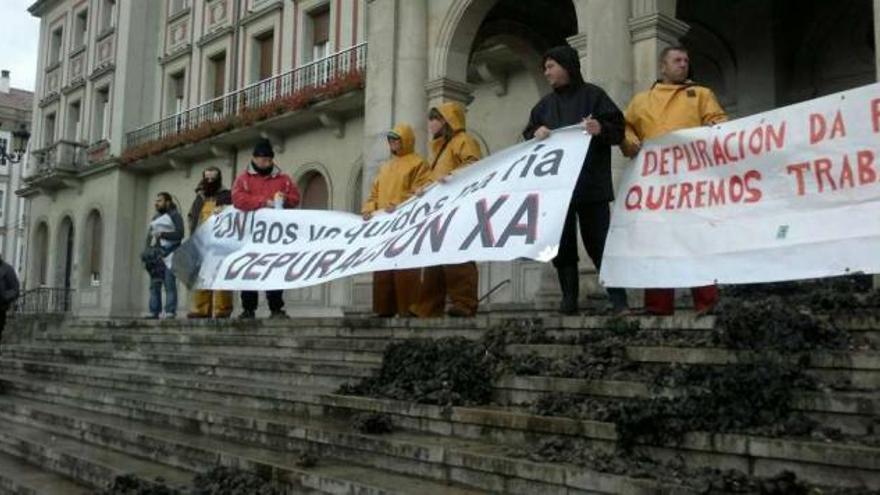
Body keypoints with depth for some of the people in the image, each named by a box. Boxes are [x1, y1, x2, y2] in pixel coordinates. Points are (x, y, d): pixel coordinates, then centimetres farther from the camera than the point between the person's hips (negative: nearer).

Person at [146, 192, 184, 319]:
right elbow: (149, 235, 25)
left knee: (169, 283, -12)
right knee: (154, 283, 1)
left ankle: (170, 312, -15)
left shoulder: (174, 215, 2)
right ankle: (154, 312, 1)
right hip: (154, 254, 7)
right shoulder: (155, 217, 25)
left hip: (169, 253, -7)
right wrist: (147, 251, 10)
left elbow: (180, 234, -10)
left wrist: (162, 234, -20)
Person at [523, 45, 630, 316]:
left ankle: (619, 300, -1)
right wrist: (536, 134, -5)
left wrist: (601, 128, -23)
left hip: (591, 184, -5)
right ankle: (569, 300, 9)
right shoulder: (544, 104, 19)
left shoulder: (593, 95, 4)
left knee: (599, 242, -5)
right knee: (562, 244, 3)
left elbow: (618, 129, -2)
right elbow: (527, 136, 18)